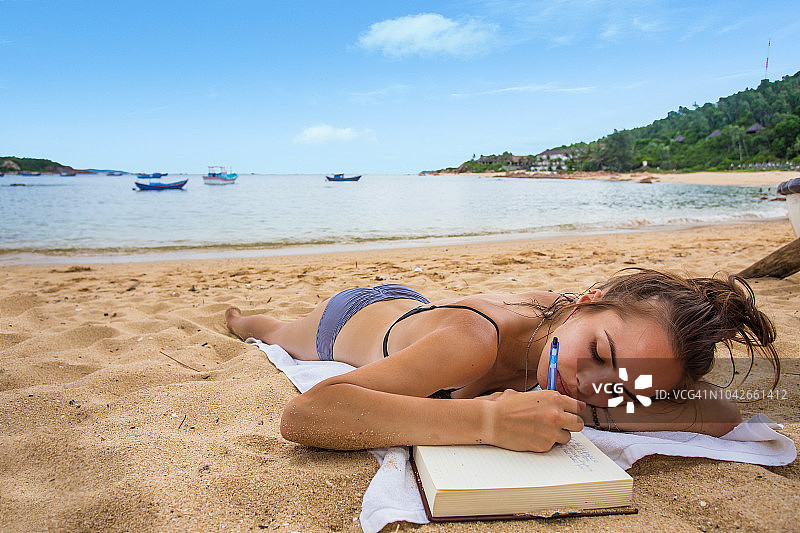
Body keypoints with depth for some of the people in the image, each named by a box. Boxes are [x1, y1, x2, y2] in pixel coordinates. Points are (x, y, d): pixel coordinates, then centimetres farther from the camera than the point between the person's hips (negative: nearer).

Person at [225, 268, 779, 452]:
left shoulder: (557, 309, -36)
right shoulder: (474, 338, -51)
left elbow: (724, 412, -32)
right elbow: (303, 415, -59)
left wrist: (601, 409, -48)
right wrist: (489, 419, -66)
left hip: (410, 306, 4)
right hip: (350, 317, -4)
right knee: (276, 333, 35)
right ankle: (239, 315, 69)